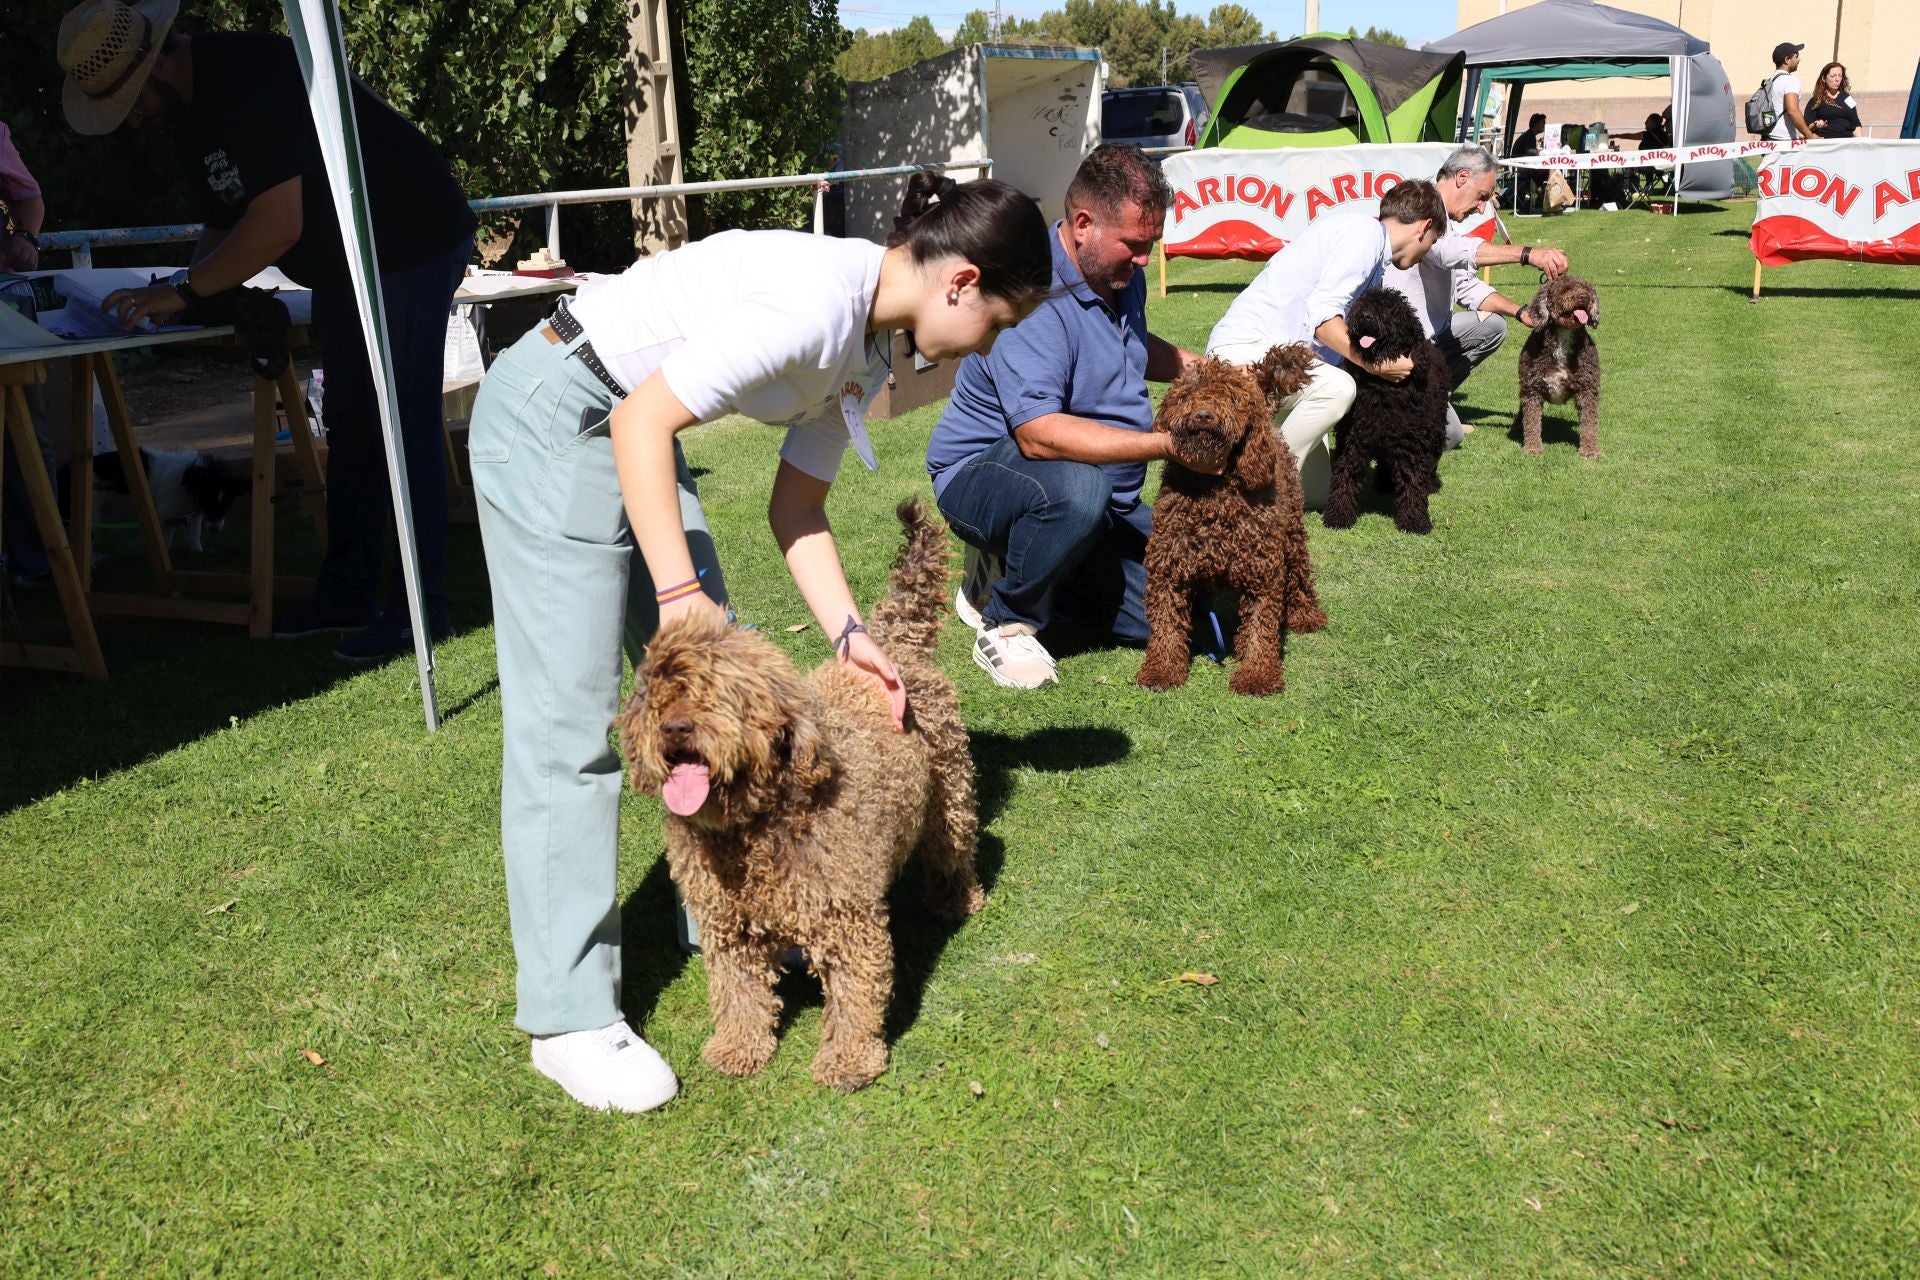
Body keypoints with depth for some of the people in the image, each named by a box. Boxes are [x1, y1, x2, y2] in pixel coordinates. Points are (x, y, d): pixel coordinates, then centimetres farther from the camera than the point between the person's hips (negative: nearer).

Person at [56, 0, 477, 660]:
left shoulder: (255, 80, -24)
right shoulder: (191, 117, 8)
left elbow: (277, 227, -28)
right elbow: (227, 223, 13)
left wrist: (183, 289, -20)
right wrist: (181, 288, -6)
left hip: (413, 247, -10)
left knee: (404, 428, -11)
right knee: (349, 428, 10)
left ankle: (422, 605, -5)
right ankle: (347, 592, 17)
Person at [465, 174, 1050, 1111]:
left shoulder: (866, 349, 4)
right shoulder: (813, 301, -25)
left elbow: (795, 507, 7)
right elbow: (642, 422, -25)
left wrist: (849, 634, -3)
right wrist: (679, 590, -25)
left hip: (631, 424, 10)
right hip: (553, 419, -9)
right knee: (570, 715, -10)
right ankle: (569, 1020, -3)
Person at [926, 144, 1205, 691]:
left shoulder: (1121, 274, 4)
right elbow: (1038, 434, -37)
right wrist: (1168, 444, -39)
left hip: (1103, 490, 8)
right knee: (1078, 485, -42)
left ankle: (1009, 570, 15)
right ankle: (1005, 624, -15)